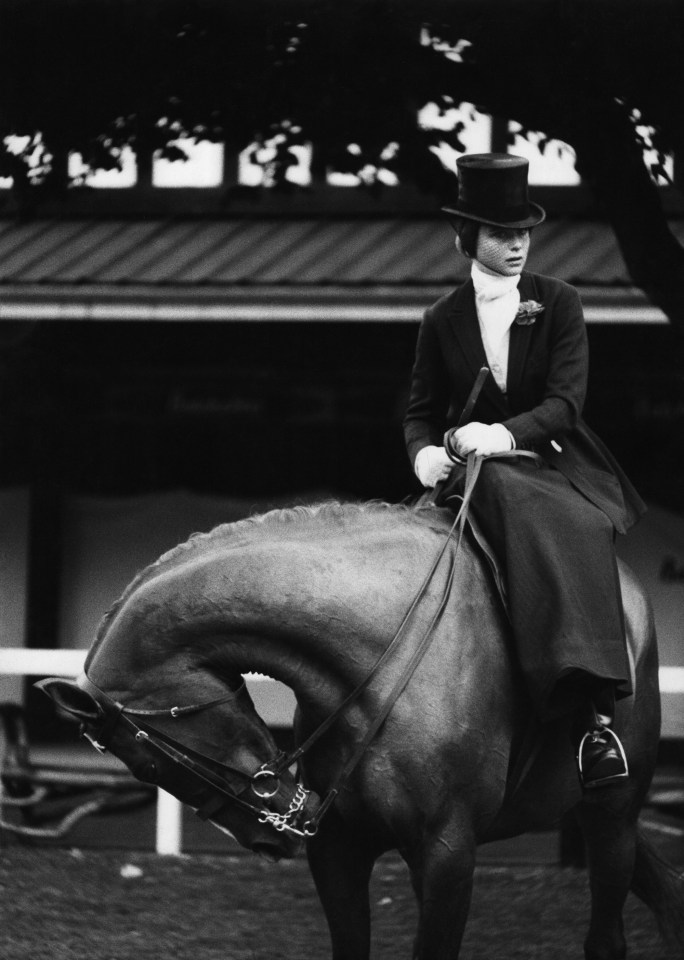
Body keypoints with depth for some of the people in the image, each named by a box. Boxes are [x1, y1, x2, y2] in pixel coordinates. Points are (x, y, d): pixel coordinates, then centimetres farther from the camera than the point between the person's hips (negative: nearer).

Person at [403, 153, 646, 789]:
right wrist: (426, 451, -11)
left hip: (554, 459, 0)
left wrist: (504, 433, -23)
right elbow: (420, 412, 14)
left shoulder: (558, 304, 6)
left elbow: (565, 401, -4)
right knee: (531, 517, -37)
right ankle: (590, 709, -49)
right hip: (474, 471, 0)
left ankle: (593, 715, -45)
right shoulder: (443, 320, 11)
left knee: (580, 531, -36)